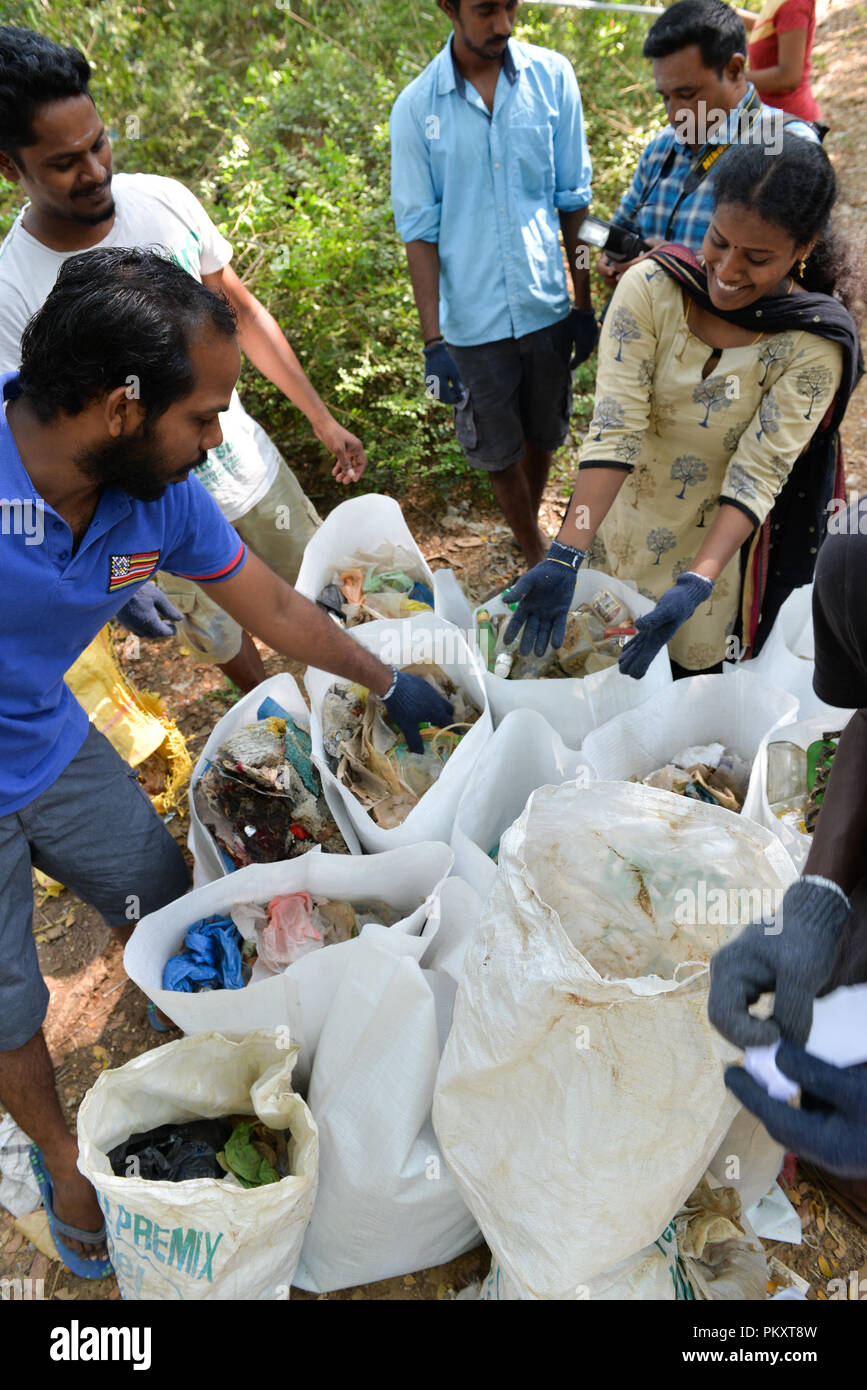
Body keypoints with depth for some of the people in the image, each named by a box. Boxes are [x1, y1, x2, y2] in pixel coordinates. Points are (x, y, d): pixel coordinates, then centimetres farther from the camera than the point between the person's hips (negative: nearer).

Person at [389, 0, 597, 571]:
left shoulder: (552, 77, -2)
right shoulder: (416, 108, -6)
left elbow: (573, 199, 2)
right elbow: (420, 230, -5)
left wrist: (584, 304, 3)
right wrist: (433, 341, -8)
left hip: (547, 306, 2)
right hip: (473, 321, -2)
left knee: (543, 437, 18)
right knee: (501, 450, 12)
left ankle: (531, 525, 45)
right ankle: (535, 550, 34)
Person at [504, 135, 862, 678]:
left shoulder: (816, 344, -20)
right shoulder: (650, 289, -19)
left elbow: (758, 475, -24)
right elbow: (615, 430, -25)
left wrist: (695, 586, -39)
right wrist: (564, 557, -35)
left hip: (716, 543, -1)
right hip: (621, 524, 2)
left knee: (695, 673, 16)